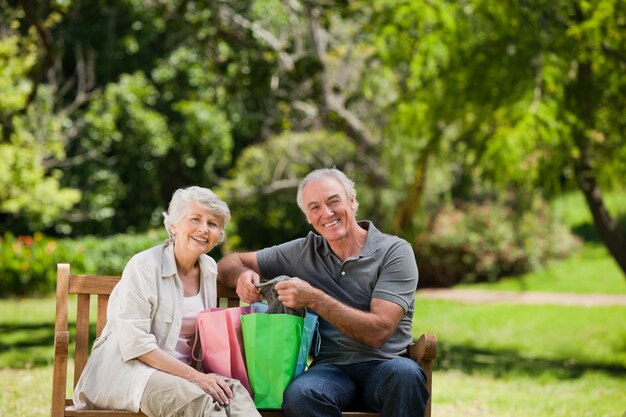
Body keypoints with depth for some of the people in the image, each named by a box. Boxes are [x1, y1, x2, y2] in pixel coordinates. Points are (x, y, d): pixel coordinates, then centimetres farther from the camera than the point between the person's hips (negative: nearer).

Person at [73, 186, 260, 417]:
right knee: (195, 398, -37)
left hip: (180, 370, 6)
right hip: (129, 369, -6)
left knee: (233, 390, -28)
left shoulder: (209, 269, 11)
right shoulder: (144, 266, -10)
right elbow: (135, 343, -17)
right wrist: (193, 376, -23)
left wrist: (206, 375, -2)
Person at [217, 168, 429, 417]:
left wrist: (313, 299, -16)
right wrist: (243, 275, -3)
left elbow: (378, 331, -10)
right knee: (299, 396, -34)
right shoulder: (303, 252, 14)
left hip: (384, 364, -2)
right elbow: (229, 264, 21)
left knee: (405, 373, -39)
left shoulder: (394, 251, 1)